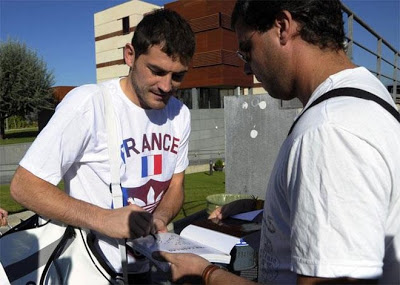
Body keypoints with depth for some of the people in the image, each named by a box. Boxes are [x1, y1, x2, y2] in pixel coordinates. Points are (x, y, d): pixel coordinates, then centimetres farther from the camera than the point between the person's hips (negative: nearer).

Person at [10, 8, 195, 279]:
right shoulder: (89, 104, -23)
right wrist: (103, 219, -32)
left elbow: (175, 186, 3)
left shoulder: (180, 114, -5)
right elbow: (23, 186, -20)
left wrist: (159, 218, -17)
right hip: (94, 267, -5)